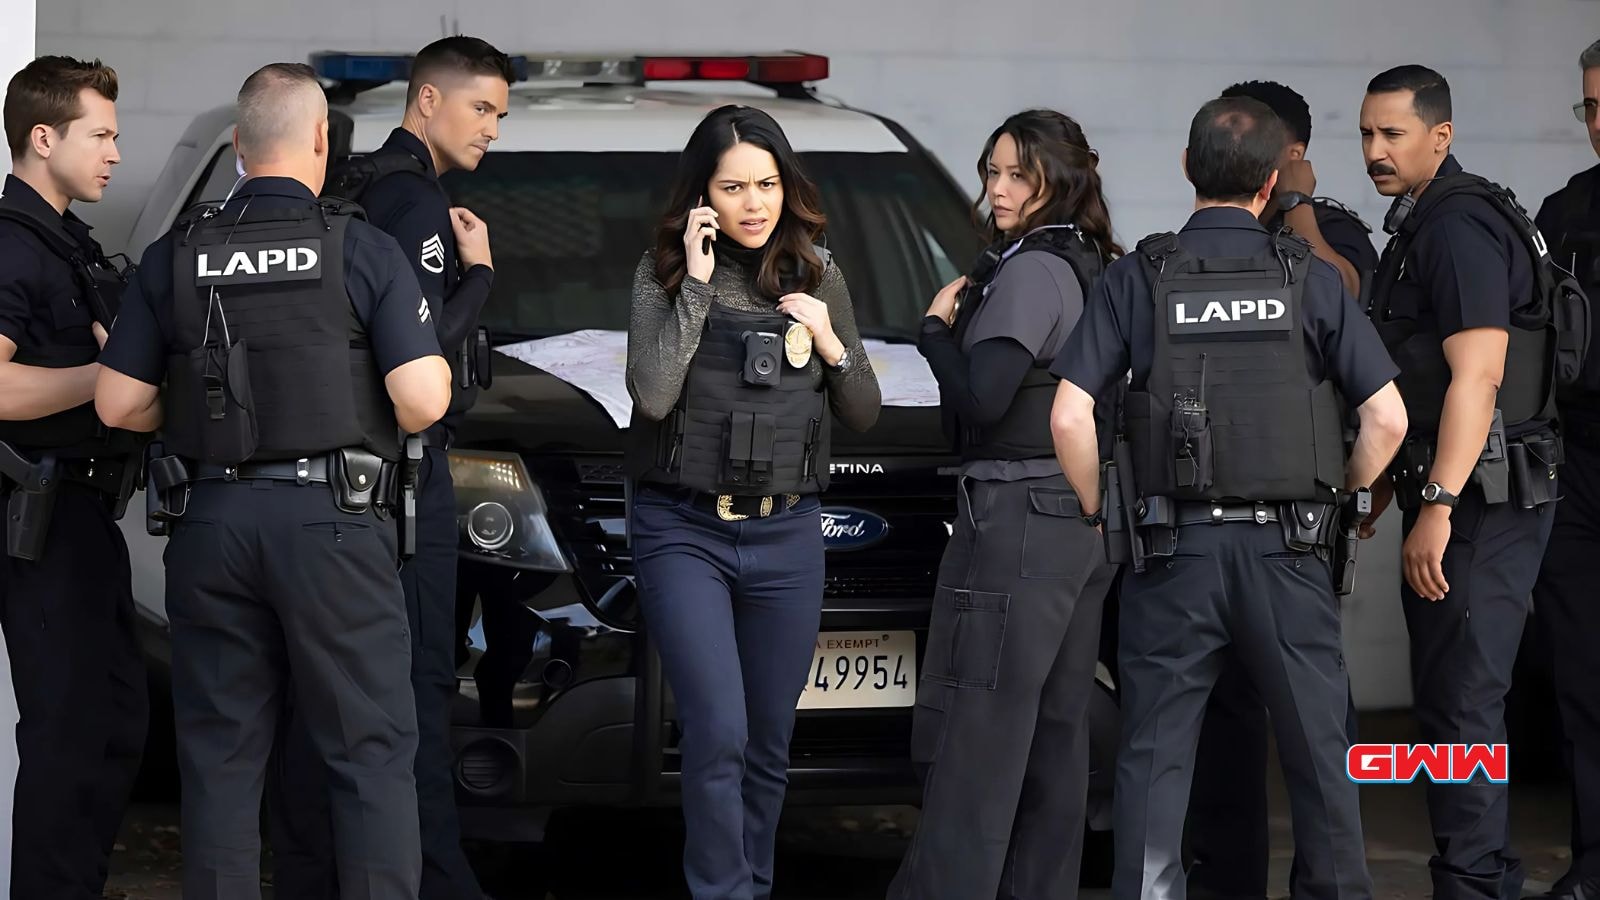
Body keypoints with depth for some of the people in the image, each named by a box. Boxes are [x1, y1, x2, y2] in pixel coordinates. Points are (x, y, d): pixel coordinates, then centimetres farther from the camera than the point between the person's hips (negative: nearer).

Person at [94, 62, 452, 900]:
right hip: (332, 517, -3)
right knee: (369, 751, 2)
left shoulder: (175, 257, 5)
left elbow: (118, 404, 5)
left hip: (210, 518, 3)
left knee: (220, 757, 8)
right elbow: (422, 400, -9)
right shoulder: (363, 250, -3)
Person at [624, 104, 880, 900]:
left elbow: (863, 415, 12)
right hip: (684, 532, -4)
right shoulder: (664, 274, -2)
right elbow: (652, 395, -16)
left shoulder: (817, 278, 8)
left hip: (786, 535, 4)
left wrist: (832, 347, -7)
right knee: (718, 735, -15)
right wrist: (696, 286, -15)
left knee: (769, 744, 9)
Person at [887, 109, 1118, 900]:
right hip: (1084, 517, 10)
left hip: (1018, 515, -10)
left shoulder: (1028, 271, -13)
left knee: (972, 733, -10)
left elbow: (979, 399, -21)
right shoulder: (1093, 269, 15)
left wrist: (937, 327, -4)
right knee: (1054, 731, 11)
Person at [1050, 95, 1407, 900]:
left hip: (1173, 545, 0)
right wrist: (1340, 500, 12)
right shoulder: (1309, 279, 0)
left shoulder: (1138, 278, 0)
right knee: (1316, 744, 11)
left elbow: (1069, 418, -8)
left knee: (1155, 750, 4)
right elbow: (1386, 418, -3)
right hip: (1287, 549, 0)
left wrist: (1103, 513, 6)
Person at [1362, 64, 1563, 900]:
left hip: (1482, 497, -11)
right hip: (1446, 489, 11)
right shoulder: (1417, 225, 18)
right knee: (1451, 695, 14)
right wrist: (1389, 479, 25)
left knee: (1460, 699, -11)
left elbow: (1477, 372, -23)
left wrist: (1438, 506, -26)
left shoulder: (1457, 227, -15)